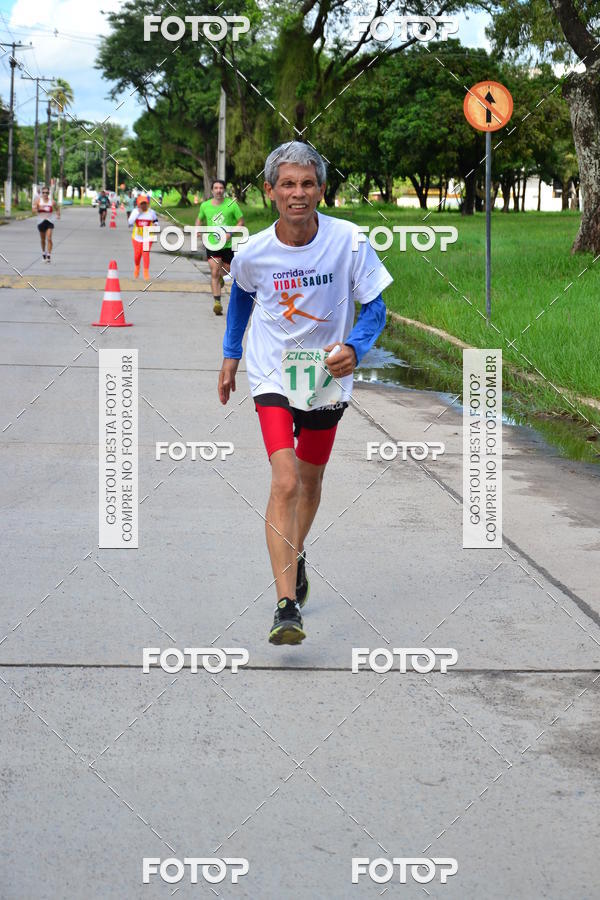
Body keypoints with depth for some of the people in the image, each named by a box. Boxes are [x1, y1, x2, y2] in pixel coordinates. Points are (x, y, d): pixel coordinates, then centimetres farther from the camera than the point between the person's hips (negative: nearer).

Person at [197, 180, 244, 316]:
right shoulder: (205, 206, 2)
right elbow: (199, 219, 19)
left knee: (227, 269, 15)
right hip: (212, 244, 0)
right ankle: (217, 303, -11)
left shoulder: (231, 205, -6)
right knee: (214, 273, -11)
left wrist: (230, 233, -15)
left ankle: (220, 277, 54)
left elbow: (241, 221, -1)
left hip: (228, 245, 0)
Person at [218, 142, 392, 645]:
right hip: (273, 376, -1)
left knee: (311, 480, 19)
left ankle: (296, 556, 50)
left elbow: (375, 307, -7)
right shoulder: (252, 253, -12)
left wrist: (353, 348, -26)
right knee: (284, 482, -18)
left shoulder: (348, 242, -16)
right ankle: (287, 607, -21)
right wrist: (231, 354, 14)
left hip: (327, 375, 2)